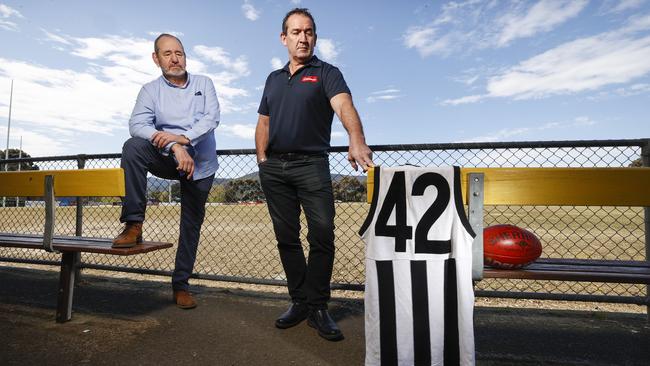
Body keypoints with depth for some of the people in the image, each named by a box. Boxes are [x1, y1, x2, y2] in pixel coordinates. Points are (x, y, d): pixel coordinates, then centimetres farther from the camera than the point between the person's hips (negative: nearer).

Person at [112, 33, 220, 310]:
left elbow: (212, 117, -10)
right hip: (168, 160, 0)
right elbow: (137, 124, -14)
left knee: (191, 225, 5)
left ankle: (181, 285, 19)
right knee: (133, 147, -30)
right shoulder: (151, 90, 2)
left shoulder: (204, 83, 5)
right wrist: (175, 147, -30)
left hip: (201, 165, 1)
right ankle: (133, 225, -22)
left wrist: (182, 137, -26)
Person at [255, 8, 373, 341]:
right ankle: (299, 302, 20)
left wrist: (357, 141, -38)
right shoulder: (273, 79, 19)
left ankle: (317, 307, 8)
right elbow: (263, 124, 20)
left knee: (322, 235, -8)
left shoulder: (326, 73, 3)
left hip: (312, 164, -4)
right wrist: (262, 160, 6)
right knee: (287, 237, 7)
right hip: (274, 168, 5)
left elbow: (344, 105, -18)